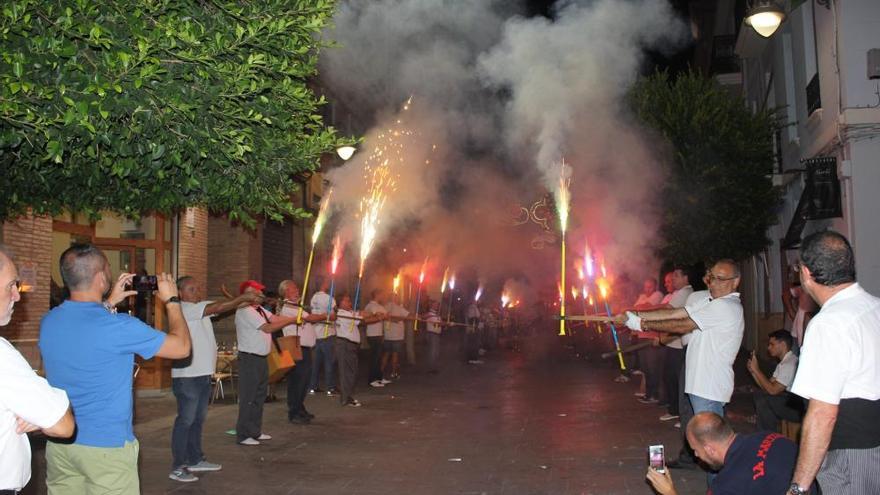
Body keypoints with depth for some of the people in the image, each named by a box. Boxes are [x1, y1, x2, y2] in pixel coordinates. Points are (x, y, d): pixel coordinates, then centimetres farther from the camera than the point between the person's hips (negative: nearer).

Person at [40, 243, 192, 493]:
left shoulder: (48, 322, -2)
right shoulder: (118, 327, -22)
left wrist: (108, 303, 19)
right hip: (107, 446, -6)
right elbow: (181, 347, -10)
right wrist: (172, 300, 1)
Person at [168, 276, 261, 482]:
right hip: (187, 375, -9)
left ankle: (195, 460, 27)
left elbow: (220, 308, 4)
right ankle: (177, 467, 4)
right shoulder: (184, 309, -14)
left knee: (198, 419, 16)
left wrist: (244, 302, -10)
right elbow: (218, 307, -22)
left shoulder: (199, 308, 14)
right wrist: (243, 297, -18)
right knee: (185, 421, -3)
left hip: (203, 374, 9)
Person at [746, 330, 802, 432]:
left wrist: (756, 369, -15)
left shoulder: (790, 363, -20)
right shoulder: (783, 363, 13)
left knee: (763, 400, -21)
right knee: (758, 394, 12)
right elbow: (766, 386, 12)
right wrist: (753, 371, 1)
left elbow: (773, 390, -21)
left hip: (800, 408, -11)